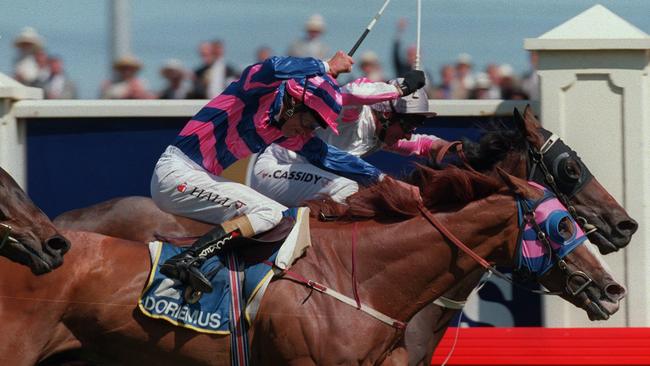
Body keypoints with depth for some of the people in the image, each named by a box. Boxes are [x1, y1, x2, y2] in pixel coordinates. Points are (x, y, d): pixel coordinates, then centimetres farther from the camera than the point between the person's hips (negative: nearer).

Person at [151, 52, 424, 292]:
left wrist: (379, 178, 18)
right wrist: (327, 67, -22)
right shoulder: (258, 90, -12)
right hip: (177, 172, -10)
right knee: (272, 213, -19)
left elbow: (325, 155, 20)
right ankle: (186, 261, -31)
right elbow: (274, 69, -34)